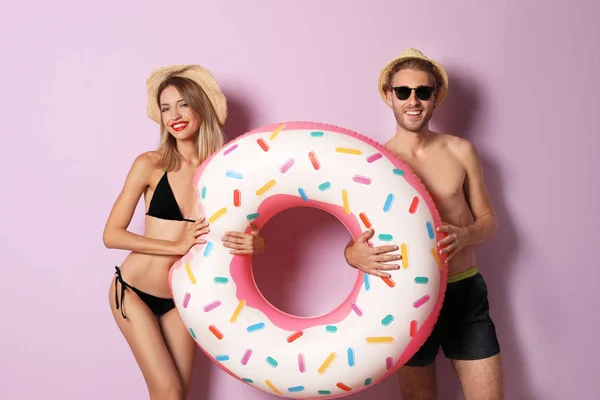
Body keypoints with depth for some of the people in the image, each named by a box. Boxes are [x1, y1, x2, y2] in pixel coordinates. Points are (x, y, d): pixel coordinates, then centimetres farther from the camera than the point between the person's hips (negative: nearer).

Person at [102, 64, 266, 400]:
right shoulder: (150, 164, -11)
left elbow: (259, 240, -5)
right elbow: (112, 234, -11)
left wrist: (253, 243, -29)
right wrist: (177, 246, -20)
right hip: (134, 291, -2)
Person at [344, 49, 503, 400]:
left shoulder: (461, 151, -1)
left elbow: (488, 220, 5)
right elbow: (355, 239, -5)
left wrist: (464, 236, -19)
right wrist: (354, 255, -30)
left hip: (466, 292, 2)